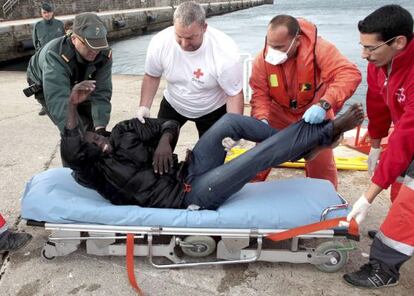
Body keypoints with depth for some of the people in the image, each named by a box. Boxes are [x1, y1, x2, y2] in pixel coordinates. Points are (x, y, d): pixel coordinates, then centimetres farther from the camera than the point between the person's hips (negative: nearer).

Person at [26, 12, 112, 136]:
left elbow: (101, 92, -32)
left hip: (75, 83, 5)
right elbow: (58, 100, -54)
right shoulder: (55, 56, -44)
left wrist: (100, 127, -45)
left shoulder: (104, 55, -30)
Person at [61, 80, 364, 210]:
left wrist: (163, 141, -13)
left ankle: (296, 145, 3)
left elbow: (170, 124, 8)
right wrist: (72, 106, -31)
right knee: (261, 153, -18)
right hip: (189, 195, -7)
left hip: (187, 172, 7)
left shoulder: (122, 132, 12)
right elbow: (69, 152, -27)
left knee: (231, 120, -11)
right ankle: (327, 131, -3)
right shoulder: (96, 172, -5)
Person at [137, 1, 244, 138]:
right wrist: (144, 106, -15)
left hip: (212, 110, -2)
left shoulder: (225, 52, -32)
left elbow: (234, 94, -22)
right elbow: (152, 76, -5)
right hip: (173, 104, 3)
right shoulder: (159, 43, -24)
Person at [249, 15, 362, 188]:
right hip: (279, 114, 2)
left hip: (315, 114, -1)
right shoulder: (262, 59, -21)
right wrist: (262, 119, -39)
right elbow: (260, 94, -18)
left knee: (321, 162, 4)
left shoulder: (318, 48, -31)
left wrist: (324, 104, -52)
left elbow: (350, 74, -39)